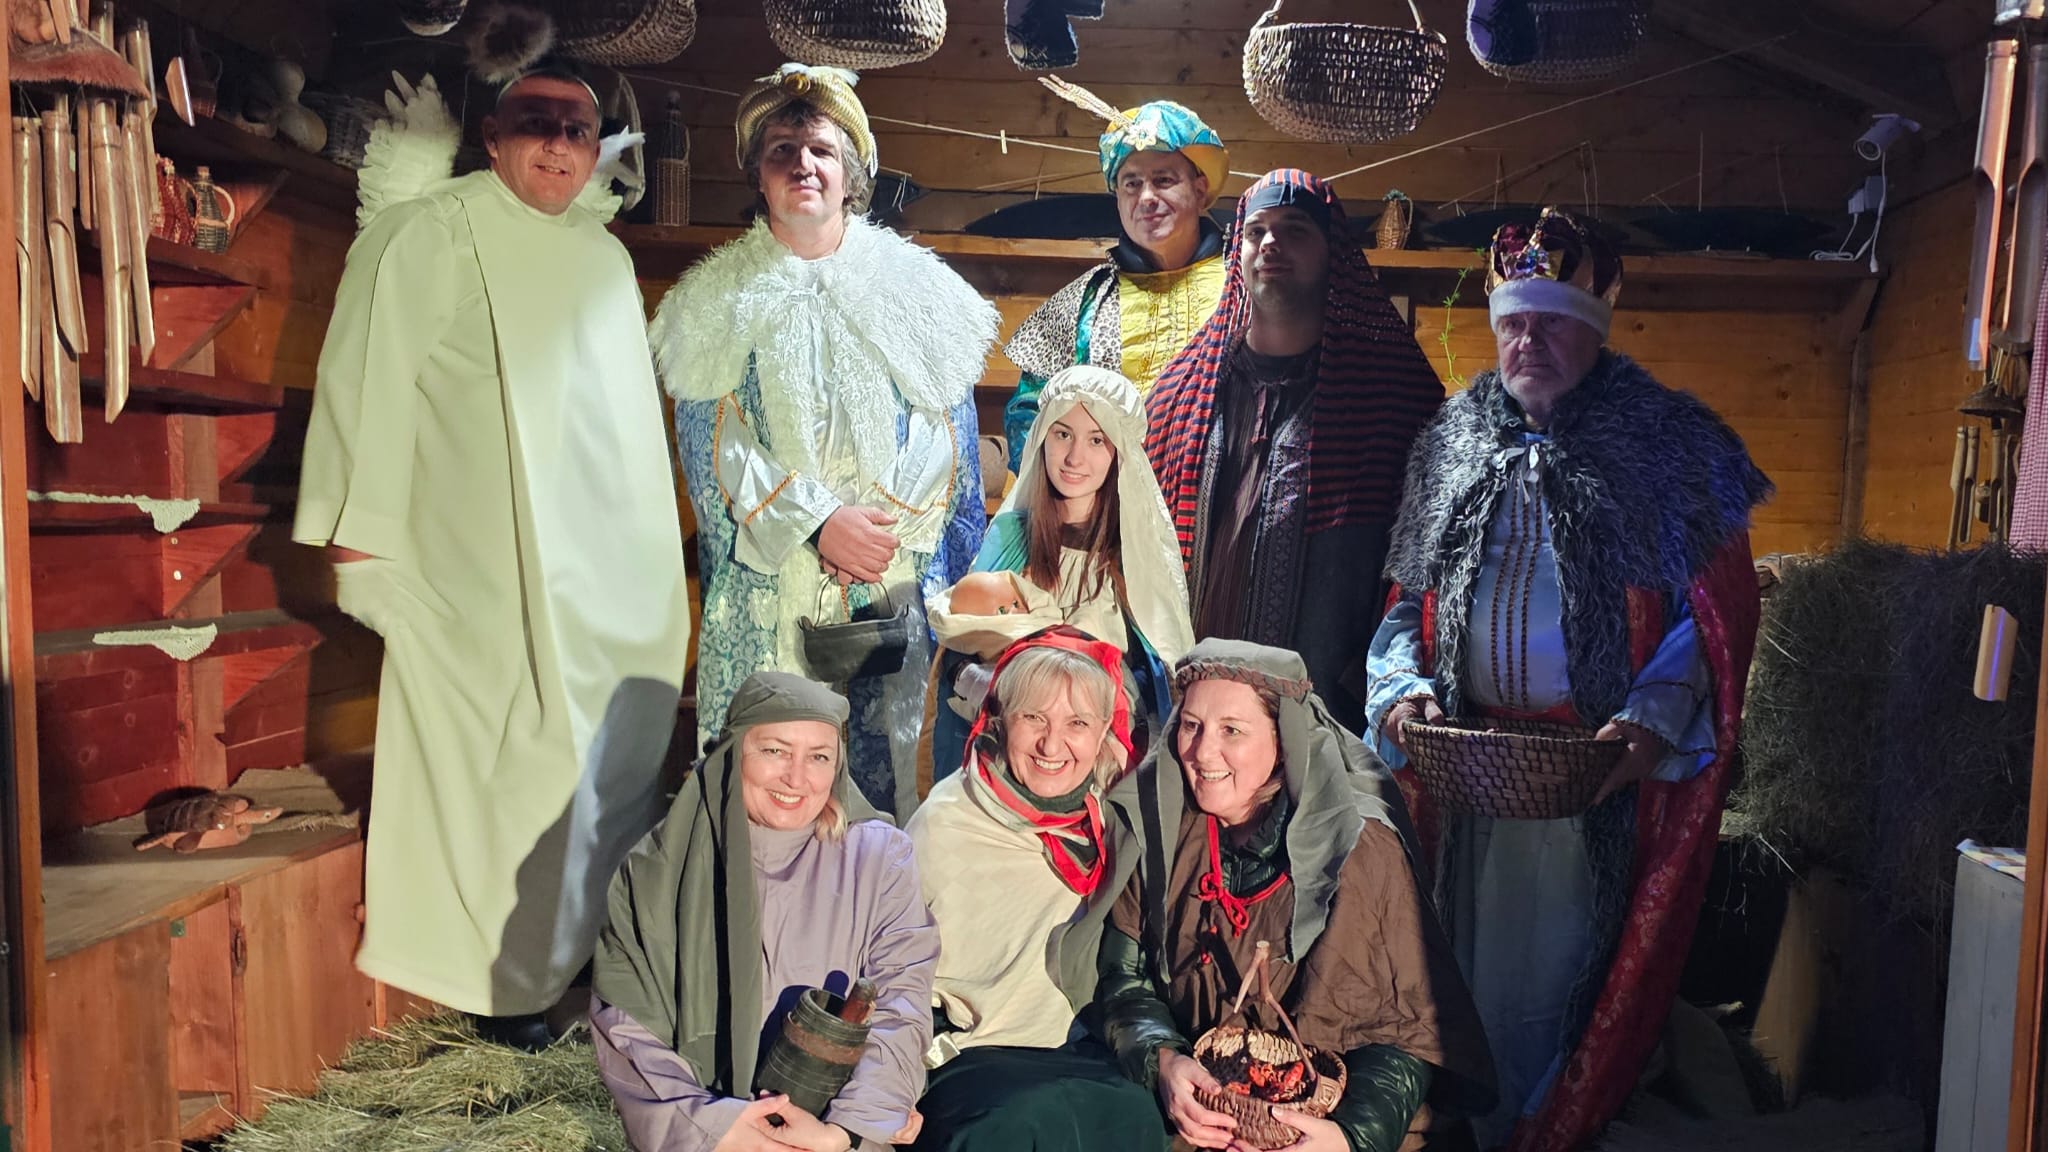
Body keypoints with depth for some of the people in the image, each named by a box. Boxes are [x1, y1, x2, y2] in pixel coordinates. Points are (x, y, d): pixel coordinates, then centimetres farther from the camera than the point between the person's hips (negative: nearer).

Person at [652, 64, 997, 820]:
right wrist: (815, 523, -12)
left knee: (886, 758, 1)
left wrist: (885, 525, -8)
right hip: (765, 587, 0)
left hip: (894, 586, 1)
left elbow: (948, 430, 6)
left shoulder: (912, 286, 9)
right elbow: (709, 446, 0)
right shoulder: (722, 300, 7)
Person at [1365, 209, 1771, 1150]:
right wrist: (1405, 685, -5)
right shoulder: (1453, 446, 9)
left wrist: (1654, 718, -19)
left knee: (1562, 958, 6)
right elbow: (1411, 595, 13)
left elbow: (1715, 610, -5)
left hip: (1603, 767, -3)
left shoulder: (1664, 448, -2)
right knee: (1468, 950, 13)